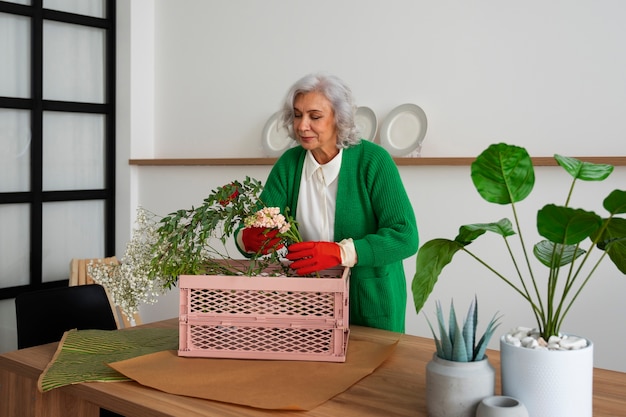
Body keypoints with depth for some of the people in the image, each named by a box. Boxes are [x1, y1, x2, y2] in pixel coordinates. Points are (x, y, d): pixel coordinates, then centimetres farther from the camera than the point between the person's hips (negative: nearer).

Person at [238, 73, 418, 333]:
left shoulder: (373, 160, -15)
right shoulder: (289, 163, -2)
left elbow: (405, 236, -22)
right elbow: (260, 227, -7)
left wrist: (339, 252, -35)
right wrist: (249, 239, -31)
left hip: (371, 303, -3)